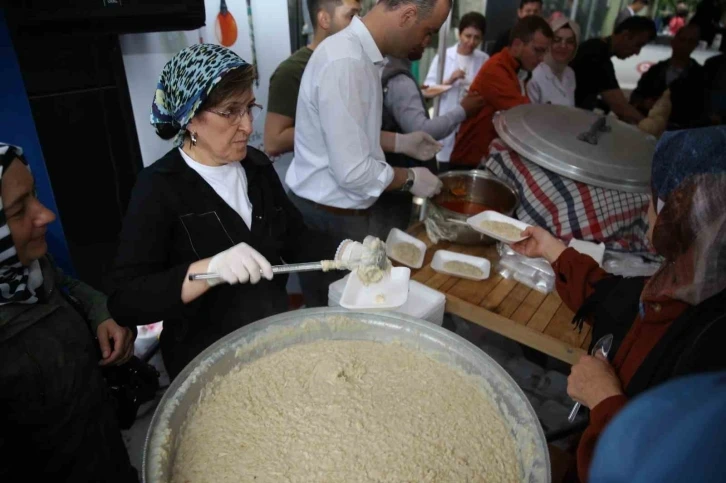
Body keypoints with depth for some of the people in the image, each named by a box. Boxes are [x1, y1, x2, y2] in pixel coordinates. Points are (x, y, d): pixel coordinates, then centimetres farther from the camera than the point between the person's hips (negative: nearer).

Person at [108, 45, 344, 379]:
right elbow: (125, 302, -20)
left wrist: (341, 252, -12)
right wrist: (211, 269, -34)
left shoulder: (257, 165, 1)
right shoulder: (158, 188, -15)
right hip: (207, 360, -5)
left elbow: (296, 238, 7)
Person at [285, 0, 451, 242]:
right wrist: (410, 178, -13)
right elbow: (352, 172, -28)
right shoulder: (345, 61, -26)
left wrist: (401, 142, 7)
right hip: (329, 216, -9)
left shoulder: (358, 53, 5)